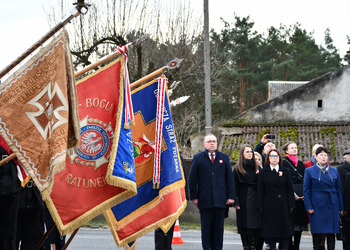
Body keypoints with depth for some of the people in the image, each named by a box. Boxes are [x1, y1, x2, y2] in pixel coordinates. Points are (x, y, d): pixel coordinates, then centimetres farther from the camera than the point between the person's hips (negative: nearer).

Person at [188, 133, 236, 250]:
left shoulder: (224, 157, 12)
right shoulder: (198, 158, 7)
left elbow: (230, 178, 10)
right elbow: (192, 179, 5)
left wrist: (231, 196, 2)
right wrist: (194, 197, -2)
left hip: (220, 199, 1)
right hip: (204, 199, -1)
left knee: (218, 226, 2)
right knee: (206, 226, 0)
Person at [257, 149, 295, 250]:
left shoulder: (285, 171, 9)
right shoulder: (263, 172, 7)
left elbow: (290, 190, 5)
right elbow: (260, 191, 5)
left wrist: (291, 205, -3)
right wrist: (260, 206, -3)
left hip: (283, 206, 1)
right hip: (269, 207, -1)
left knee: (285, 230, -1)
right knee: (270, 231, 0)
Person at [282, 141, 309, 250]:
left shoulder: (301, 164, 18)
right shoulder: (283, 163, 0)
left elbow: (305, 180, 16)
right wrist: (292, 194, -14)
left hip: (301, 197, 6)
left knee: (300, 224, 3)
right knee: (290, 223, -8)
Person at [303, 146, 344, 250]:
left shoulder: (334, 171, 12)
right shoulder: (309, 171, 4)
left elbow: (339, 189, 14)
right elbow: (306, 191, 2)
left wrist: (341, 207, 9)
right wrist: (308, 206, -7)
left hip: (332, 206, 3)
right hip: (317, 206, -2)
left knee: (331, 232, 1)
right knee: (317, 233, -2)